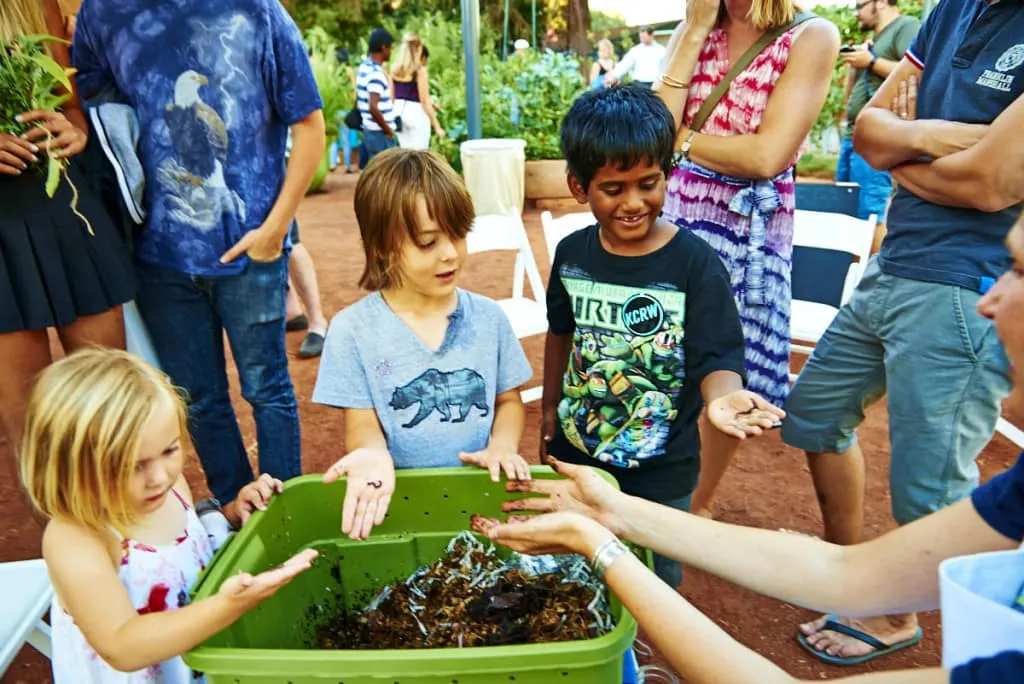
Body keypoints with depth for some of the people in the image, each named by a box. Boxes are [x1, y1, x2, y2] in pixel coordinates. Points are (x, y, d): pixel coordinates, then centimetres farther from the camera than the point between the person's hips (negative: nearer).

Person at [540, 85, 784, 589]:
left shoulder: (696, 264, -18)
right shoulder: (572, 254, -5)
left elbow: (716, 359, -21)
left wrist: (722, 395, -44)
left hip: (659, 473, -4)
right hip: (575, 453, 4)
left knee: (654, 581, 18)